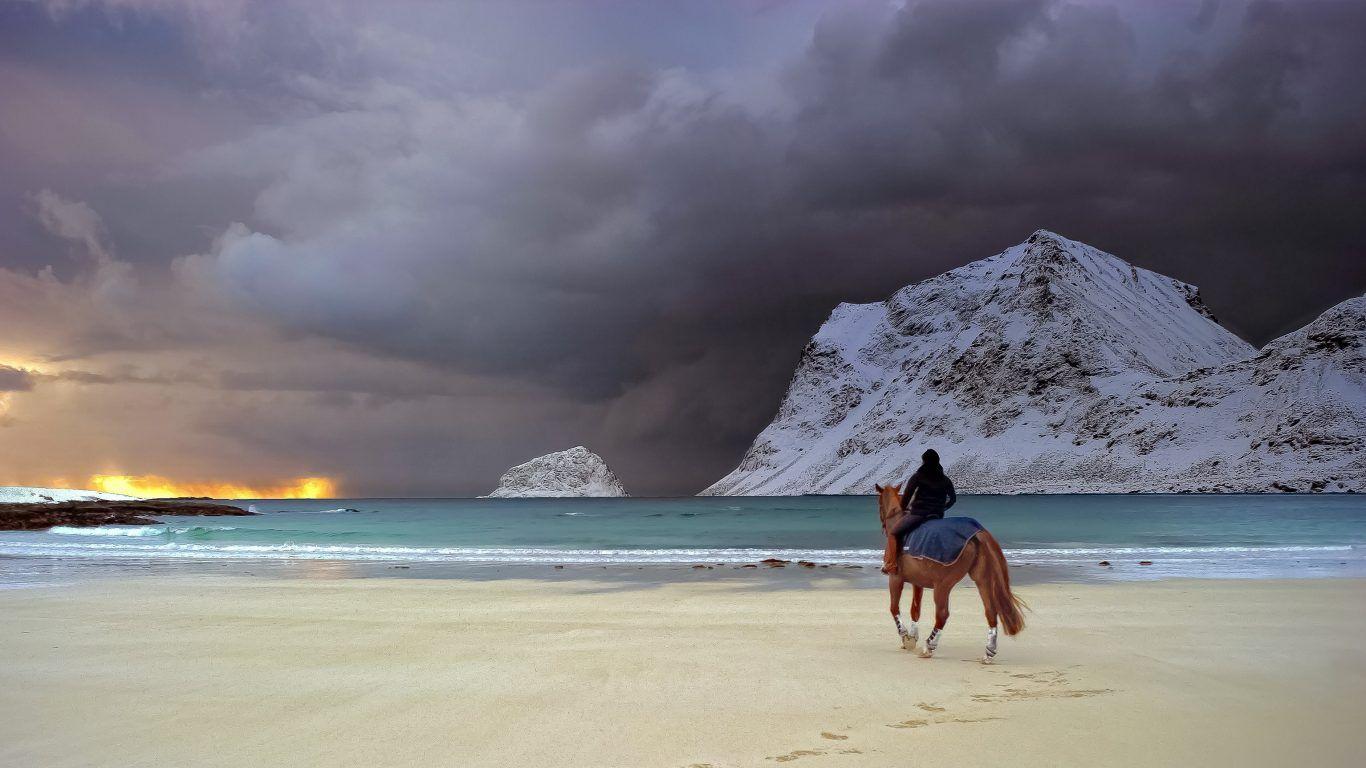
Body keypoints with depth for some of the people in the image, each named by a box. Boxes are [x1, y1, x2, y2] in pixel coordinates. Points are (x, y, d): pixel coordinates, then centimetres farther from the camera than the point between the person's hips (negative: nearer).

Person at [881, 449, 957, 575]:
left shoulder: (917, 477, -5)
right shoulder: (945, 480, 10)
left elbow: (906, 496, -3)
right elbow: (953, 498, 19)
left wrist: (903, 509, 14)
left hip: (917, 514, -6)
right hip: (937, 516, 6)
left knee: (893, 533, 0)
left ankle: (891, 565, -9)